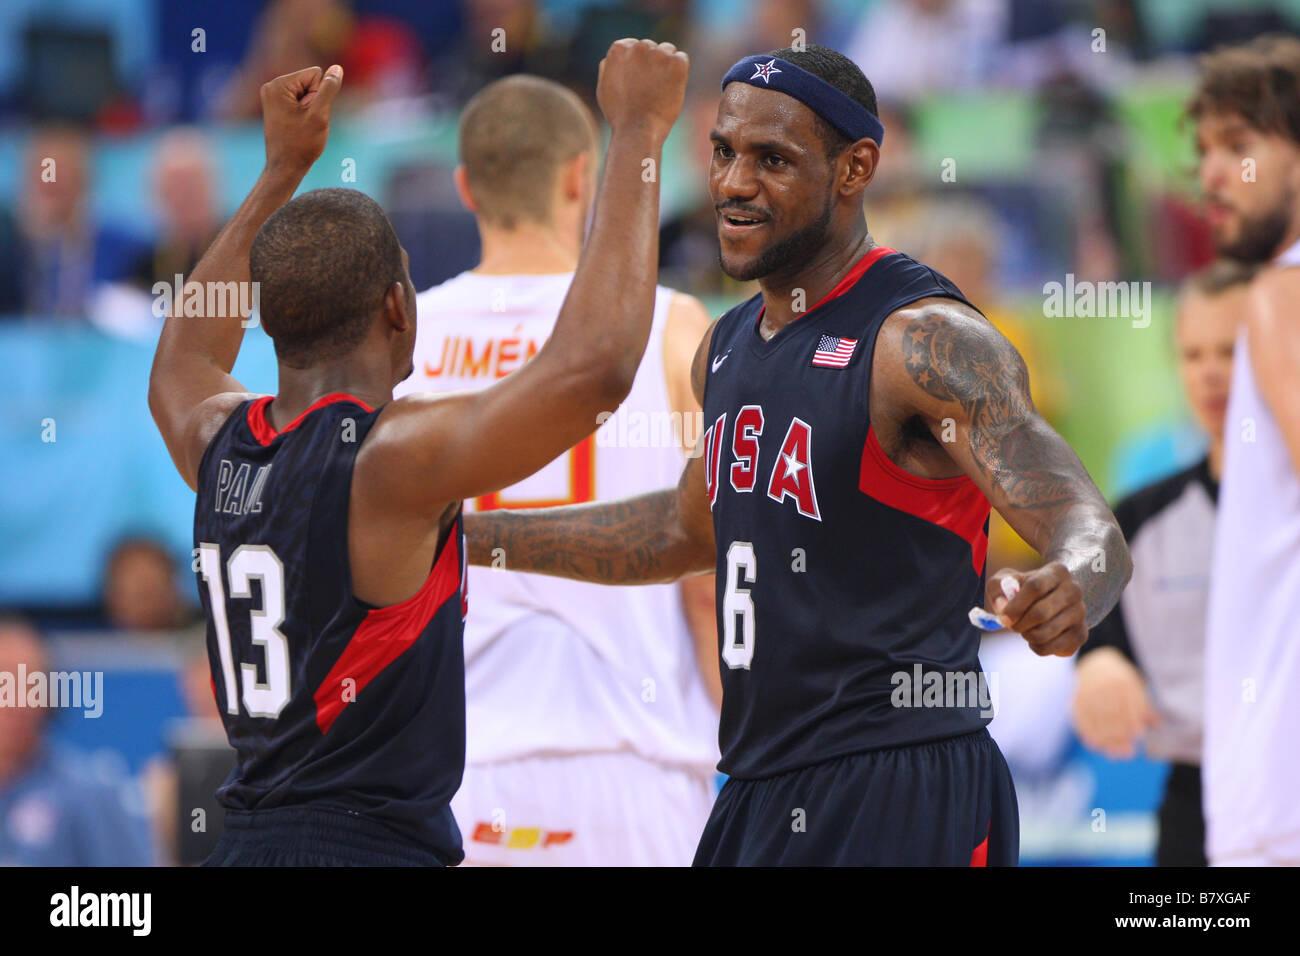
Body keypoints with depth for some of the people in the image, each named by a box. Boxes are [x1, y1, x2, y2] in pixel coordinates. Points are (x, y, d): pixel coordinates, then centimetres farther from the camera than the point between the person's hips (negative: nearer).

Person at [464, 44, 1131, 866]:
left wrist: (1072, 589, -47)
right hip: (760, 795, 8)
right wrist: (465, 535, 29)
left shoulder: (927, 341, -14)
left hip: (895, 798, -8)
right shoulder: (731, 345, 13)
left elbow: (1091, 531, -22)